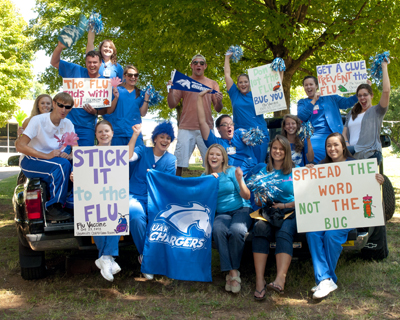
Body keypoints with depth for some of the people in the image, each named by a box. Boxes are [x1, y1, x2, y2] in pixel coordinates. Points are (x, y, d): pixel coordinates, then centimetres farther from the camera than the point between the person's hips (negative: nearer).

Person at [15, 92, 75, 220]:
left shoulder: (68, 124, 4)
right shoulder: (38, 120, -13)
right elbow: (20, 146, -21)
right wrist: (47, 156, -30)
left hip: (53, 161, 5)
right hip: (30, 162, -5)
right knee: (63, 165, -33)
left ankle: (70, 205, -12)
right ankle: (53, 208, -26)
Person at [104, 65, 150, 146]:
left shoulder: (140, 93, 12)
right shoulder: (117, 90, 6)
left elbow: (142, 113, 5)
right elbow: (109, 111, 2)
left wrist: (146, 99, -4)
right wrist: (116, 97, -10)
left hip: (134, 133, 1)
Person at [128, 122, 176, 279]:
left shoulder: (171, 159, 9)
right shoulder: (143, 150, 5)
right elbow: (129, 157, -18)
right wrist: (135, 135, -19)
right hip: (135, 196, -1)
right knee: (137, 215, -35)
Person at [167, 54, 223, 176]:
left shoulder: (212, 84, 15)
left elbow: (218, 109, 10)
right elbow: (172, 105, 7)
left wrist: (219, 101, -12)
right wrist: (171, 90, -9)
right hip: (186, 128, 0)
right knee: (179, 162, -6)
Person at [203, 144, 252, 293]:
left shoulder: (231, 171, 5)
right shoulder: (205, 176, 15)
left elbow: (247, 196, 0)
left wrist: (239, 180, -17)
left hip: (241, 209, -2)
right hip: (221, 213, 2)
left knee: (236, 231, -36)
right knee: (217, 230, -34)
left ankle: (234, 270, -22)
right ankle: (231, 272, -32)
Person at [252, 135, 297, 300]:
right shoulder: (264, 171, 17)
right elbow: (257, 201, 15)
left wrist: (284, 205, -9)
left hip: (289, 214, -1)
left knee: (284, 232, -35)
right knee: (260, 227, -33)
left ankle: (280, 279, -51)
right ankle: (259, 280, -41)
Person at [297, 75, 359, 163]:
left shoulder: (330, 98, 21)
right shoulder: (302, 102, 19)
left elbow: (347, 102, 13)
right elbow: (301, 117, 0)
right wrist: (313, 101, -1)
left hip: (333, 135, 1)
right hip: (315, 137, -1)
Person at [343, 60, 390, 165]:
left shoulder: (377, 111, 10)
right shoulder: (351, 114, 29)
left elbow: (386, 91, -5)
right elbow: (344, 132, 22)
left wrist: (384, 66, 2)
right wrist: (346, 144, -3)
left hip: (370, 153, -5)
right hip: (352, 153, 5)